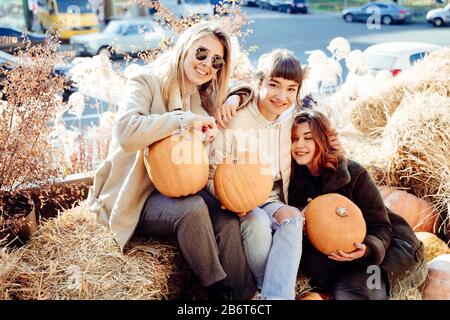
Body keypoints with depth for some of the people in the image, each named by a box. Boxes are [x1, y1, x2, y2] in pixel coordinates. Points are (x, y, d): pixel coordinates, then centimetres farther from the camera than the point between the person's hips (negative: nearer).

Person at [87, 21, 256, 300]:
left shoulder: (204, 99, 9)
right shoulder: (146, 81, -10)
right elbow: (127, 132, -29)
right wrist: (185, 119, -24)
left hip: (175, 192, 6)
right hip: (133, 198, -5)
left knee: (228, 221, -23)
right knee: (193, 209, -33)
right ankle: (218, 289, -15)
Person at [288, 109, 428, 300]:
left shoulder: (353, 173, -14)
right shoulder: (295, 178, -4)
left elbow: (380, 226, -14)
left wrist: (366, 249, -35)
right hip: (332, 251, 4)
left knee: (347, 290, -29)